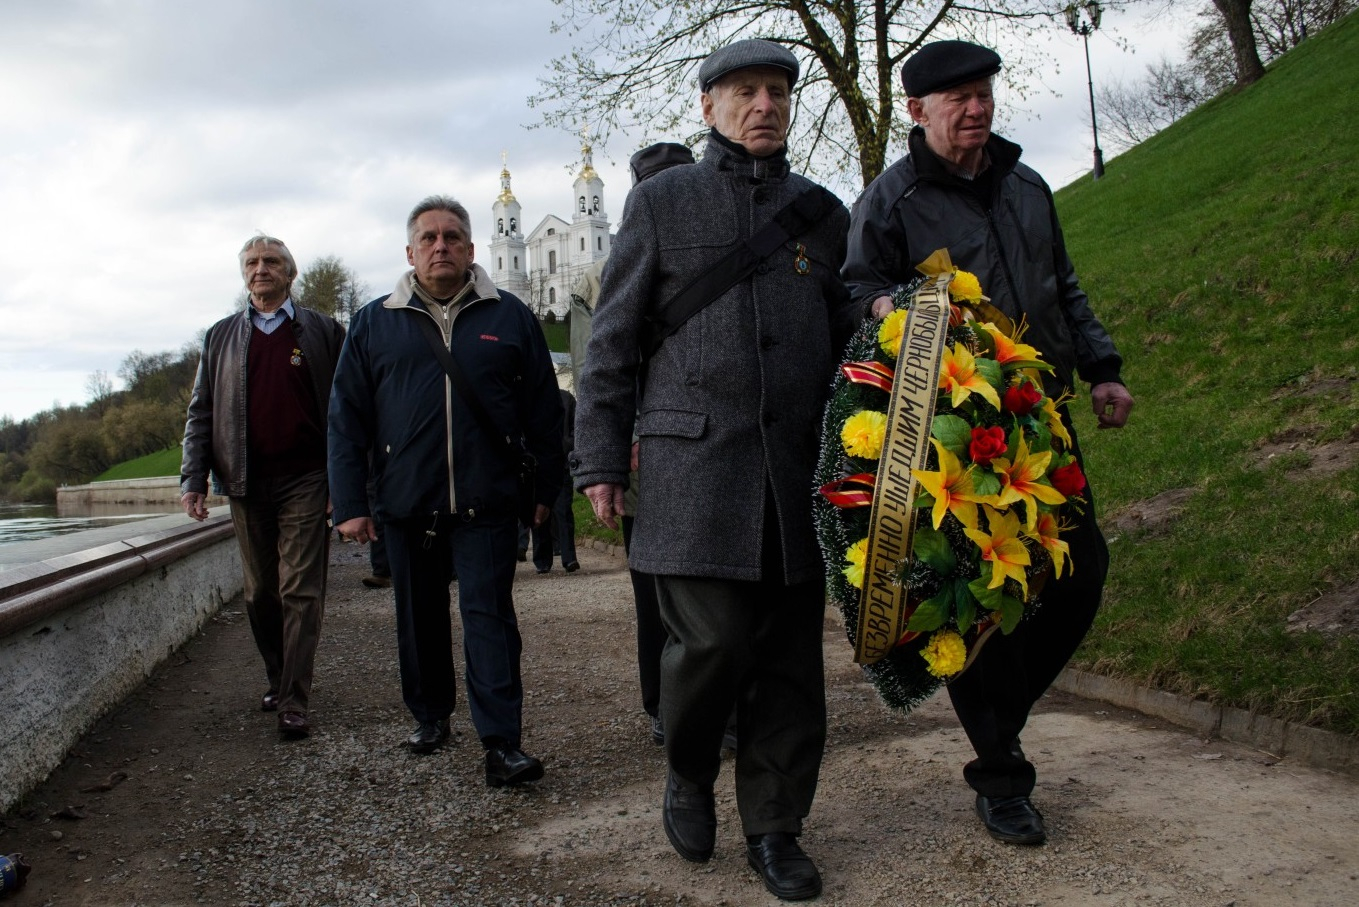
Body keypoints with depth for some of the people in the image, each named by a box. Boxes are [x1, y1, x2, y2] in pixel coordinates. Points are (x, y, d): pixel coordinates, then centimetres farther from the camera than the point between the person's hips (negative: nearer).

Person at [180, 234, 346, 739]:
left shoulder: (323, 332, 5)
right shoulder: (221, 337, 14)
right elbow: (201, 413, 12)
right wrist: (193, 479, 1)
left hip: (305, 481, -3)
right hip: (246, 485, 3)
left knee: (300, 592, -6)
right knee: (260, 593, 11)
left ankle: (294, 703, -4)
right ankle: (277, 679, 26)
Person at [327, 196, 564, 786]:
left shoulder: (510, 317, 6)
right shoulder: (374, 323, 7)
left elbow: (543, 409, 7)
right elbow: (346, 417, 5)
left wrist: (546, 487, 5)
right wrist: (349, 503, -1)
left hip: (487, 504, -2)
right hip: (405, 504, 2)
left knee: (489, 615, -4)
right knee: (420, 616, 14)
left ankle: (502, 742, -3)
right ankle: (429, 715, 32)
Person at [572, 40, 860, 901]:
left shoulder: (822, 210, 16)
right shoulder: (661, 200, 9)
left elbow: (849, 331, 22)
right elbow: (615, 340, 7)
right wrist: (600, 460, 1)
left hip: (799, 466, 3)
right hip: (693, 459, -3)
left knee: (791, 654, 3)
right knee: (712, 638, -11)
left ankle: (774, 827, 19)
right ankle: (689, 774, 19)